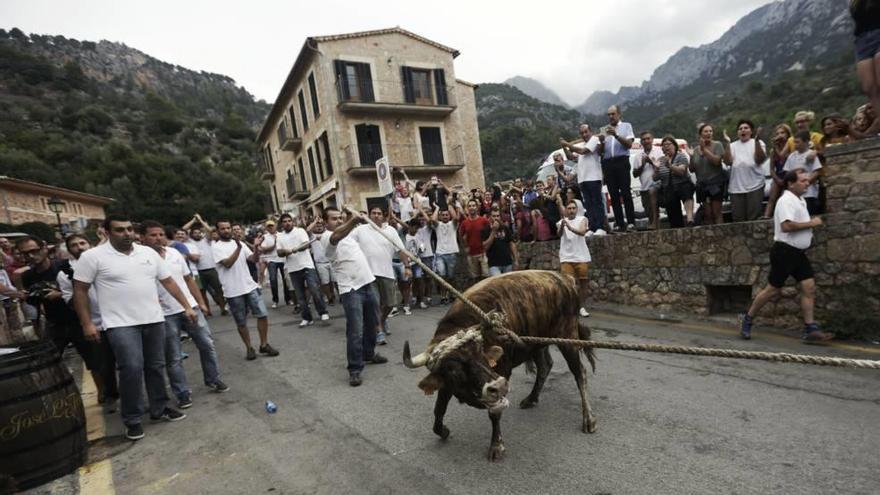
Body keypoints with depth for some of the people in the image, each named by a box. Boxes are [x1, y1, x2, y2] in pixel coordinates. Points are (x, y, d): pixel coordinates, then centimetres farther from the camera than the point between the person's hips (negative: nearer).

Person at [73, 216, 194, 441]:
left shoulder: (148, 253, 6)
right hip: (121, 324, -4)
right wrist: (87, 324, -5)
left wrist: (186, 306, 7)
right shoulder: (93, 257, -5)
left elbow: (169, 281, 9)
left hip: (154, 320, 4)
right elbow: (80, 291, -2)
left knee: (156, 366, 12)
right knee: (132, 368, -9)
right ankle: (132, 420, 9)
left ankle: (159, 409, 27)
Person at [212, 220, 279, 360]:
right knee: (241, 322, 8)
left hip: (250, 286, 4)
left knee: (263, 314, 2)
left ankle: (264, 344, 16)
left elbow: (253, 258, 2)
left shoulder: (239, 243, 9)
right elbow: (228, 263, -18)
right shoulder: (216, 247, -5)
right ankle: (249, 348, 23)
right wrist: (238, 248, -25)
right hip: (233, 291, -4)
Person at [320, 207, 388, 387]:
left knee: (371, 325, 19)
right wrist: (353, 220, -49)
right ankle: (354, 370, 2)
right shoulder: (326, 237, -10)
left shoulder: (349, 232, 16)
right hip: (350, 290, -8)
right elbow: (337, 235, -35)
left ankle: (369, 354, 38)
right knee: (355, 331, -8)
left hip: (367, 284, 8)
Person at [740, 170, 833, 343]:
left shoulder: (800, 200, 16)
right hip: (785, 251, -9)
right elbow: (786, 225, -28)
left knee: (809, 288, 1)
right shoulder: (786, 200, -15)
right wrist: (811, 223, -16)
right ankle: (747, 321, 11)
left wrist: (809, 230, 11)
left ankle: (810, 330, 4)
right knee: (773, 290, -2)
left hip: (799, 252, 9)